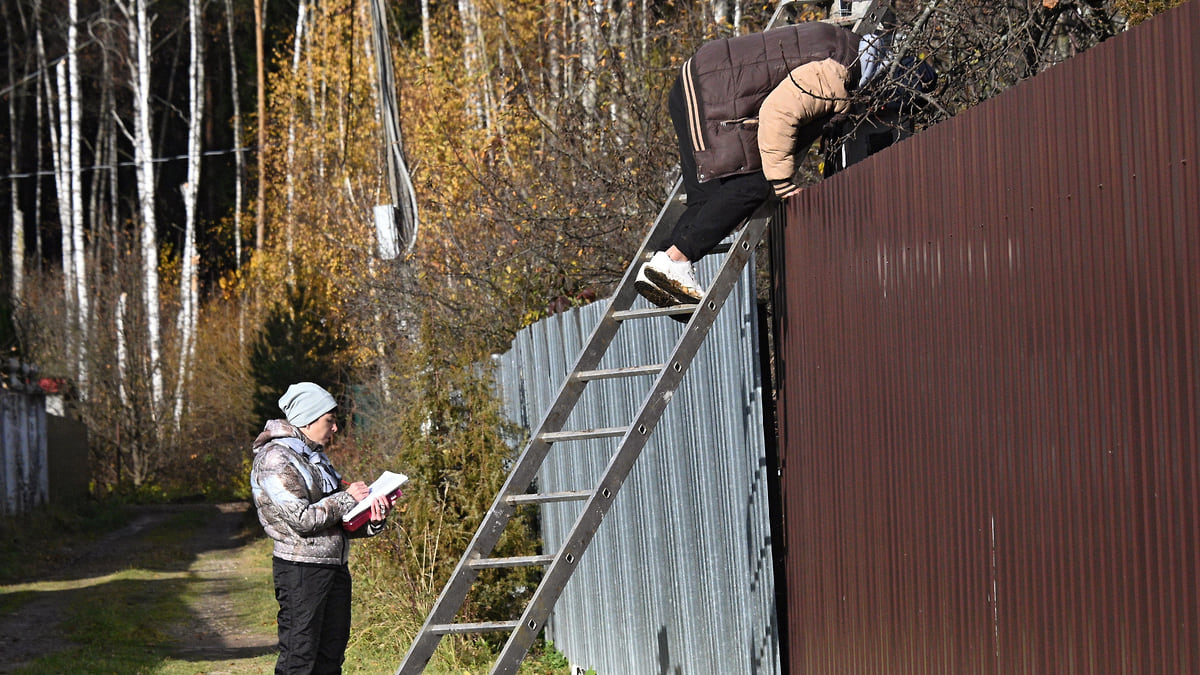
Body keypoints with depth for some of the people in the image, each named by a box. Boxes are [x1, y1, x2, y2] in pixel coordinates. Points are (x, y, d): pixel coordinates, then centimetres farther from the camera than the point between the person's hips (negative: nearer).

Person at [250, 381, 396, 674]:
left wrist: (371, 521, -1)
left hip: (335, 567, 9)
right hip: (301, 570, -9)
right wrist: (347, 498, -10)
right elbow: (302, 518, -20)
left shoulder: (316, 457, 18)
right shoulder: (275, 459, -11)